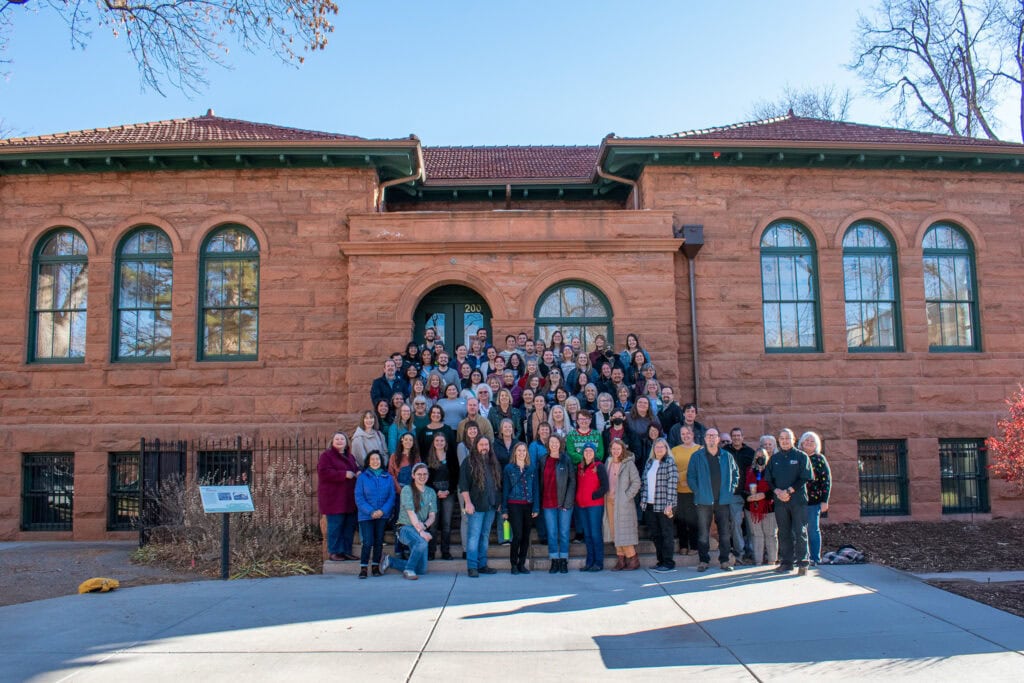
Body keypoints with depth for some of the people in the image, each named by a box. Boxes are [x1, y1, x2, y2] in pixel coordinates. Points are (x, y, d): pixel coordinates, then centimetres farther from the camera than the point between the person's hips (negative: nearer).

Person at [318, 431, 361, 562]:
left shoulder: (349, 456, 21)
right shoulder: (326, 456, -3)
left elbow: (356, 469, 29)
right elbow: (324, 472, -16)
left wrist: (359, 473, 3)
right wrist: (344, 474, -20)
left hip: (349, 499, 7)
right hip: (334, 499, -7)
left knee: (350, 525, 7)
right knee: (335, 525, -6)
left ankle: (346, 551, 16)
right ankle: (333, 552, 2)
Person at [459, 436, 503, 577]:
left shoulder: (494, 463, 14)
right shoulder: (469, 462, -4)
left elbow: (499, 484, 19)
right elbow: (463, 485, -8)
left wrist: (499, 502, 14)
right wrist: (468, 503, -14)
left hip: (491, 506, 6)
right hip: (476, 506, -6)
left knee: (485, 536, 11)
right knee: (474, 536, -6)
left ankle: (482, 565, 18)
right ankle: (472, 567, -2)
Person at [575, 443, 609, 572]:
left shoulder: (599, 466, -4)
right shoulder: (579, 467, 13)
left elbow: (605, 486, -9)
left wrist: (593, 496, -11)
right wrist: (577, 498, 6)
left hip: (595, 505, -6)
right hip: (581, 505, 6)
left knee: (595, 534, -6)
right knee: (587, 534, 9)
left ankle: (599, 562, 1)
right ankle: (590, 562, 15)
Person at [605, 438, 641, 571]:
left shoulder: (628, 464, -7)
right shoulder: (609, 462, 11)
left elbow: (636, 482, -10)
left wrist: (627, 497, -12)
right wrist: (606, 497, 7)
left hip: (623, 503, -6)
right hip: (610, 501, 6)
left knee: (623, 532, -5)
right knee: (615, 533, 7)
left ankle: (633, 559, 5)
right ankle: (620, 559, 13)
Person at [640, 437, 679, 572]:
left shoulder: (670, 462, -6)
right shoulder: (649, 463, 13)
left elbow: (672, 484, -12)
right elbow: (644, 482, 15)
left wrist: (669, 504, -17)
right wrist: (643, 500, 8)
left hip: (663, 505, -6)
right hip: (650, 505, 6)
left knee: (666, 534, 0)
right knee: (655, 534, 10)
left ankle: (669, 563, 6)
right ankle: (661, 561, 19)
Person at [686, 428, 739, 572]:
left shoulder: (727, 456, 9)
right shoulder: (697, 457, 3)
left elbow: (735, 474, 16)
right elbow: (690, 476, 3)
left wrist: (730, 490, 5)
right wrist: (697, 491, -5)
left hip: (723, 500, 2)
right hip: (704, 501, -2)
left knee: (725, 532, 3)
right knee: (703, 533, 2)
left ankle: (724, 560, 12)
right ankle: (703, 560, 10)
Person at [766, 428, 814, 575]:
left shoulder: (801, 456, 2)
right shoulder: (774, 458, 13)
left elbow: (804, 478, -5)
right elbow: (769, 480, 11)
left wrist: (789, 491, -13)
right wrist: (778, 492, -8)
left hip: (798, 499, -3)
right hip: (780, 501, 3)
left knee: (800, 532, -5)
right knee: (784, 533, 5)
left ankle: (802, 563, -1)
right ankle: (786, 562, 11)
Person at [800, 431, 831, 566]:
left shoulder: (819, 459, 2)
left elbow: (826, 480, -1)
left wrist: (824, 500, -7)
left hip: (813, 500, -3)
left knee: (813, 530, 1)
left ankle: (815, 558, 8)